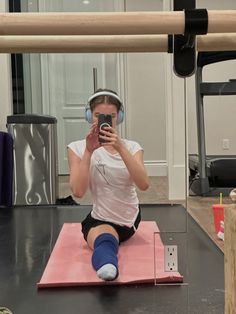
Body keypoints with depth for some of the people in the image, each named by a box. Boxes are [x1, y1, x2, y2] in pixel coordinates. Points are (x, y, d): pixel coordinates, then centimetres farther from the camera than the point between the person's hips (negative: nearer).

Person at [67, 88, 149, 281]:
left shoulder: (132, 147, -5)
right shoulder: (78, 148, -9)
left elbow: (144, 184, -24)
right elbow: (78, 191, -21)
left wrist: (120, 148, -33)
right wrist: (89, 151, -26)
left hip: (130, 220, 5)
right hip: (100, 220, -4)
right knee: (105, 240, -34)